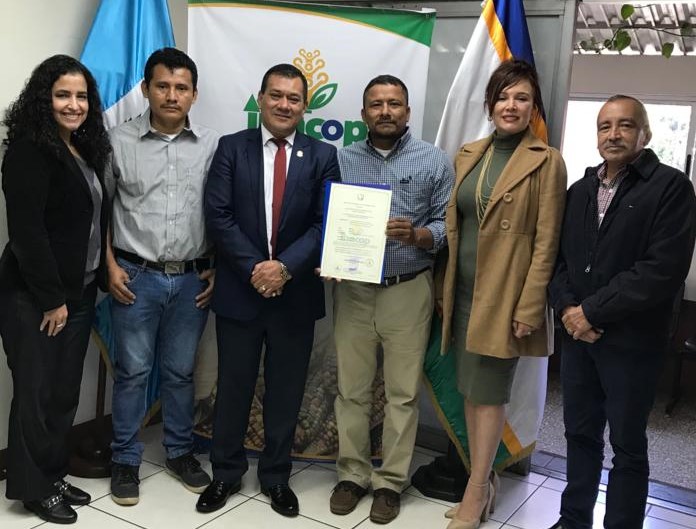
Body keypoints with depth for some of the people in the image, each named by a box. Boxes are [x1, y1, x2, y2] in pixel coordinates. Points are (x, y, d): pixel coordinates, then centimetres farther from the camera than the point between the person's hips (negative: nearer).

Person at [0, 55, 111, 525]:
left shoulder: (86, 150, 11)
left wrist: (87, 287, 9)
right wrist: (51, 299, -17)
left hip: (78, 292, 7)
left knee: (66, 390, 13)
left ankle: (54, 474, 28)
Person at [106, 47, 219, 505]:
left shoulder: (212, 145, 1)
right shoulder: (119, 141, -2)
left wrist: (217, 269, 1)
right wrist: (110, 266, -3)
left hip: (193, 279, 1)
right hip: (136, 277, -1)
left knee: (181, 370, 13)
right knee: (132, 371, 7)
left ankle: (181, 452, 29)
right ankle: (125, 460, 23)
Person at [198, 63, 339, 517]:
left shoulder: (323, 156, 3)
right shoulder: (232, 147, 1)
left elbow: (325, 224, -4)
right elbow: (218, 216, -6)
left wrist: (285, 266, -17)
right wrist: (254, 268, -15)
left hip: (296, 294, 1)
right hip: (239, 290, 0)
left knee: (286, 391, 11)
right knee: (233, 387, 11)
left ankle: (277, 477, 28)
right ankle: (226, 473, 29)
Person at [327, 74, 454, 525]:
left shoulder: (434, 161, 0)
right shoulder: (342, 160, 7)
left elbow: (447, 226, -2)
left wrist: (415, 235, -21)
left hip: (408, 290, -2)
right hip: (353, 289, 2)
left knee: (402, 392, 6)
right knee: (352, 389, 8)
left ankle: (391, 481, 20)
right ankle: (353, 474, 24)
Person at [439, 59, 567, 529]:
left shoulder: (546, 161, -7)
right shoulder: (469, 155, 10)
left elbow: (546, 242, -10)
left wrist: (529, 308, -14)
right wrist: (445, 288, 9)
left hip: (504, 295, -6)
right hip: (463, 290, 6)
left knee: (489, 392, 1)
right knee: (470, 390, 12)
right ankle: (483, 482, 26)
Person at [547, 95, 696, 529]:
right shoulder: (581, 190, 13)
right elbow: (558, 256, 11)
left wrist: (593, 312, -16)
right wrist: (567, 307, -8)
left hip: (632, 340, -5)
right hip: (577, 333, 5)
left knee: (627, 445, 8)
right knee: (581, 434, 16)